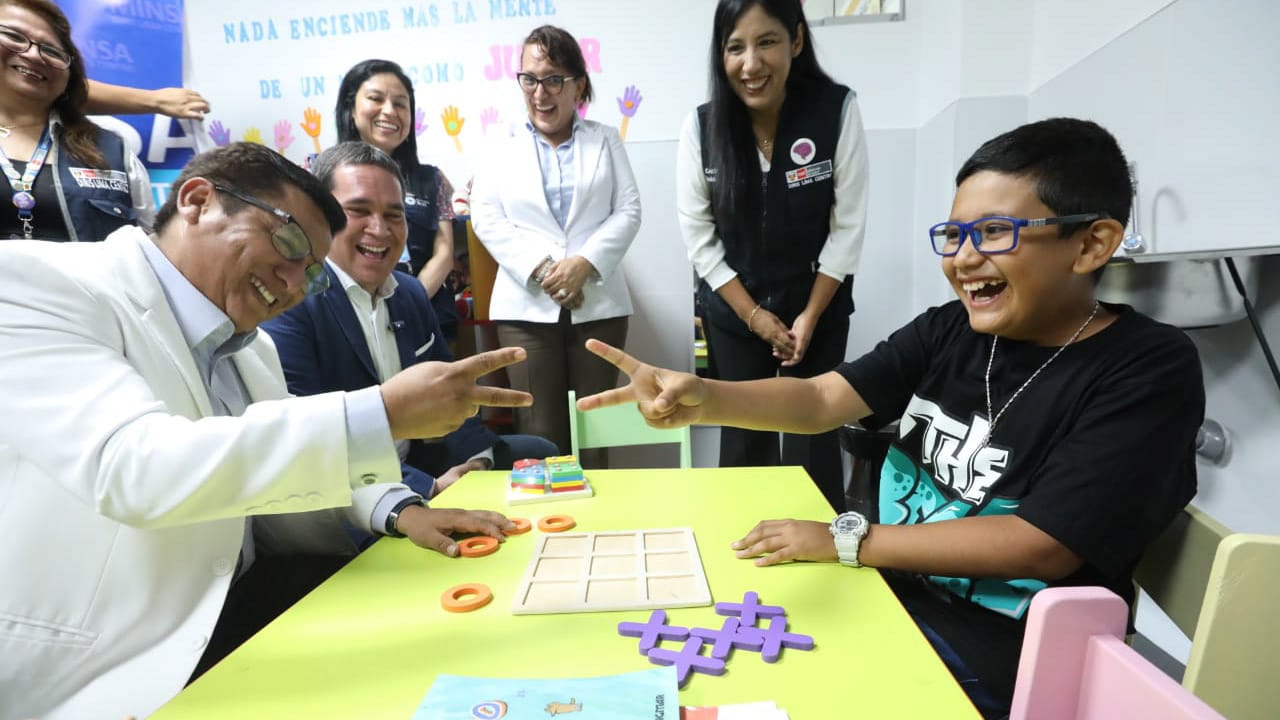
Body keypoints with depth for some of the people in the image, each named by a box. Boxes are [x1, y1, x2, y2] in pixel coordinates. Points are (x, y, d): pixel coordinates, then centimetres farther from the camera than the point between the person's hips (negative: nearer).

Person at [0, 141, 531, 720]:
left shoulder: (248, 346, 8)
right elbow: (132, 469, -29)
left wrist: (398, 508, -4)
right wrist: (383, 414, -34)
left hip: (241, 611, 7)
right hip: (103, 673, -6)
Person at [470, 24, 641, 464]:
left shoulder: (605, 140, 13)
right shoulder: (502, 149, 11)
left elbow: (628, 211, 3)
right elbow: (486, 219, 1)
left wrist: (584, 263, -12)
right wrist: (541, 269, -13)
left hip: (598, 304, 1)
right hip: (527, 306, 0)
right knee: (540, 433, 0)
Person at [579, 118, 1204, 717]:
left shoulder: (1149, 372, -14)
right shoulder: (950, 331, -1)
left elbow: (1043, 548, -21)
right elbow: (821, 400, -10)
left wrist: (843, 540, -19)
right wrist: (702, 399, -28)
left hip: (996, 652, -4)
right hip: (889, 589, 5)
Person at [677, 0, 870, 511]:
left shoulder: (838, 110, -12)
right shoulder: (701, 126, -10)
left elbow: (848, 226, -8)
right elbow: (698, 236, -7)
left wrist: (810, 316, -9)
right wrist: (755, 315, -8)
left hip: (818, 305, 0)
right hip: (732, 311, 1)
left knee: (813, 439, 3)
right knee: (743, 439, 8)